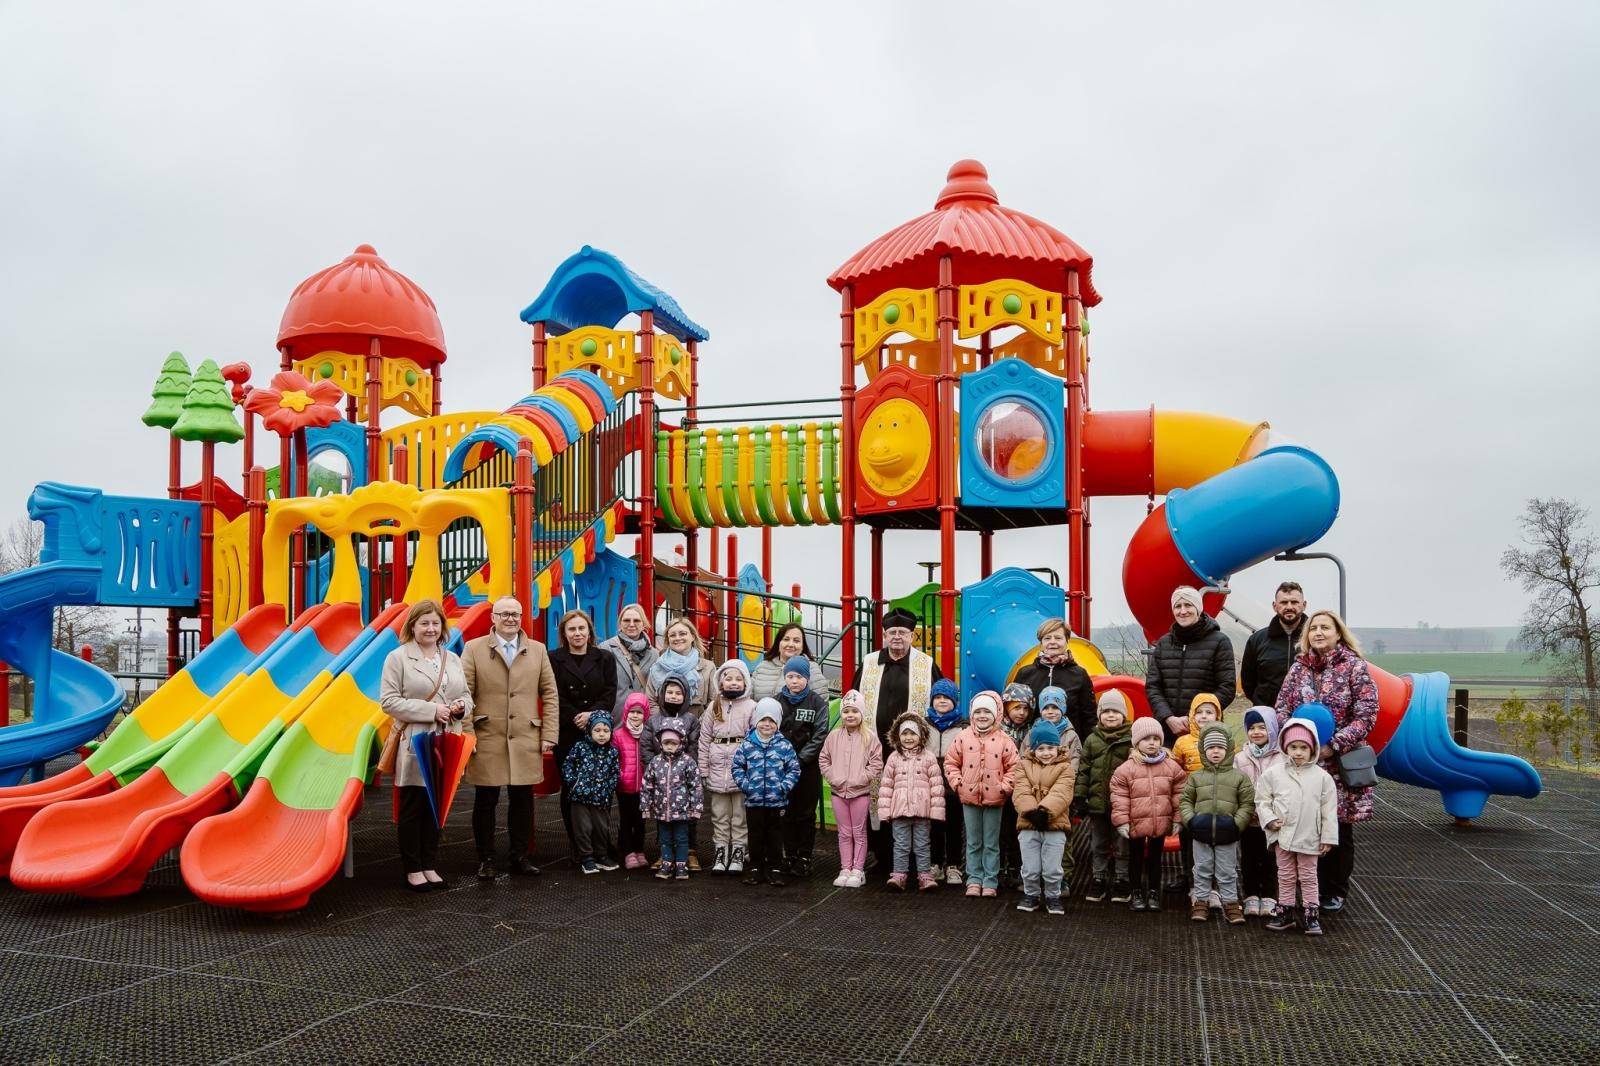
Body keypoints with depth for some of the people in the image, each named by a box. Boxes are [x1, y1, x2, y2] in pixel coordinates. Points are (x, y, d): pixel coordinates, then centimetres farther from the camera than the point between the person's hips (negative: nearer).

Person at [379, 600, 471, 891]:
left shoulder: (452, 659, 13)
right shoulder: (398, 657, -4)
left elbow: (466, 694, 18)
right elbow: (388, 701, -11)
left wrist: (462, 705, -7)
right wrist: (431, 710, -17)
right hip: (414, 745, -5)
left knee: (436, 806, 10)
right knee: (412, 808, 3)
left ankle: (429, 866, 20)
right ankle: (413, 870, 12)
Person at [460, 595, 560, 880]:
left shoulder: (537, 650, 9)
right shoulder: (474, 648, 2)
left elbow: (550, 694, 8)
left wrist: (549, 735, 2)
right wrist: (467, 735, -7)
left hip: (526, 740, 2)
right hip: (486, 740, -2)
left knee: (522, 800, 7)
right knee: (485, 801, 5)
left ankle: (519, 856, 20)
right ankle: (486, 859, 18)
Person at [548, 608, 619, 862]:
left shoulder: (605, 658, 11)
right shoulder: (554, 659, 6)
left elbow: (610, 694, 3)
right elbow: (555, 697, -1)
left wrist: (592, 714, -12)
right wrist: (576, 719, -10)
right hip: (566, 733, -1)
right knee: (570, 788, 1)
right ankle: (576, 847, 8)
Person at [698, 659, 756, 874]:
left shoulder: (751, 707, -1)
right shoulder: (714, 707, 7)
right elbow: (704, 739, 7)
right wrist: (703, 769, 3)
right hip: (717, 769, 3)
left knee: (740, 814, 6)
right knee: (720, 814, 11)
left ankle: (738, 852, 16)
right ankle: (721, 850, 21)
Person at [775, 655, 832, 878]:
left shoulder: (817, 702, -1)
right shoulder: (776, 701, 4)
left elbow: (820, 735, -7)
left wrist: (800, 759, -14)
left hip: (808, 766, -2)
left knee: (806, 814, 4)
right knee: (787, 812, 7)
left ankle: (804, 857, 12)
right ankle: (789, 855, 16)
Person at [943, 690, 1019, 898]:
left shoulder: (1004, 741, -5)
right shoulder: (963, 738, 1)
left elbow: (1013, 767, -3)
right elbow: (951, 762, 6)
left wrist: (1005, 787, -10)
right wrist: (957, 782, -3)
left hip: (994, 800, -2)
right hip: (969, 798, 2)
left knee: (991, 844, 7)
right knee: (973, 843, 11)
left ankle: (990, 883, 15)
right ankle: (974, 880, 18)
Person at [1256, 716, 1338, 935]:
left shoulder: (1322, 777, -5)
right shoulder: (1273, 773, -4)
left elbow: (1329, 810, -2)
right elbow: (1262, 800, 2)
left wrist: (1328, 837, -3)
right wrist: (1269, 819, -13)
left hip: (1309, 837, -1)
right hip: (1282, 834, 1)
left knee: (1308, 876, 10)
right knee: (1286, 875, 13)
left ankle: (1311, 914, 19)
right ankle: (1285, 912, 22)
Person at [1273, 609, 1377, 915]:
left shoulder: (1355, 667, -4)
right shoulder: (1299, 667, 7)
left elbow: (1366, 716, -9)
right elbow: (1282, 709, 6)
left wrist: (1333, 746, -16)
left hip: (1341, 762, -3)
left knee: (1338, 826, 5)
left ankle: (1336, 891, 20)